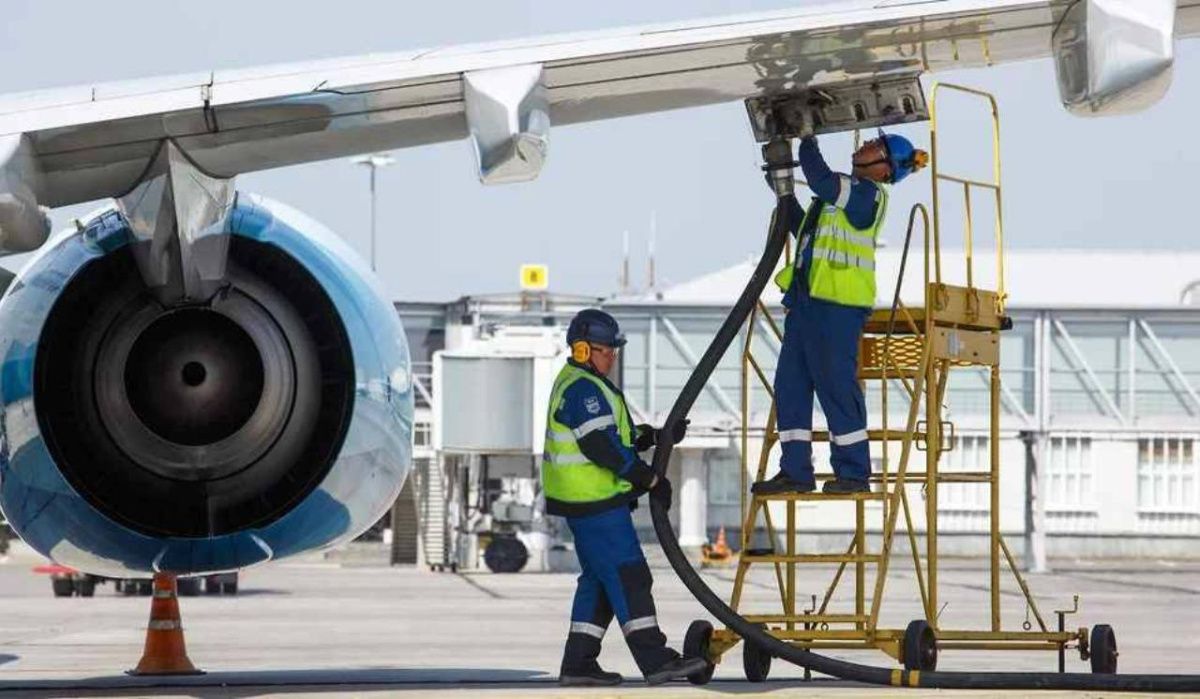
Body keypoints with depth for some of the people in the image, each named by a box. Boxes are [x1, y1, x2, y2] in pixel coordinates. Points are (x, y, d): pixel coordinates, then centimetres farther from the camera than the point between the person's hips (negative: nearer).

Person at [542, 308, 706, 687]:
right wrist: (651, 480, -16)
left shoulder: (580, 385, 19)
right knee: (627, 576, -11)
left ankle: (578, 663, 14)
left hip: (586, 500, 11)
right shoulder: (583, 390, -16)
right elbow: (604, 449, -22)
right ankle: (654, 659, -13)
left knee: (599, 581, 13)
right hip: (594, 501, -11)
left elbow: (619, 435, 21)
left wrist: (659, 437, 8)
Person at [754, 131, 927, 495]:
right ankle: (795, 470, 10)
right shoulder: (846, 190, 21)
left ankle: (853, 472, -1)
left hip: (837, 303, -10)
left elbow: (820, 180, -23)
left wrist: (807, 143, -10)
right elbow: (806, 231, 30)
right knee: (790, 383, 7)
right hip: (807, 297, 10)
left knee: (836, 384, -7)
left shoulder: (868, 193, -8)